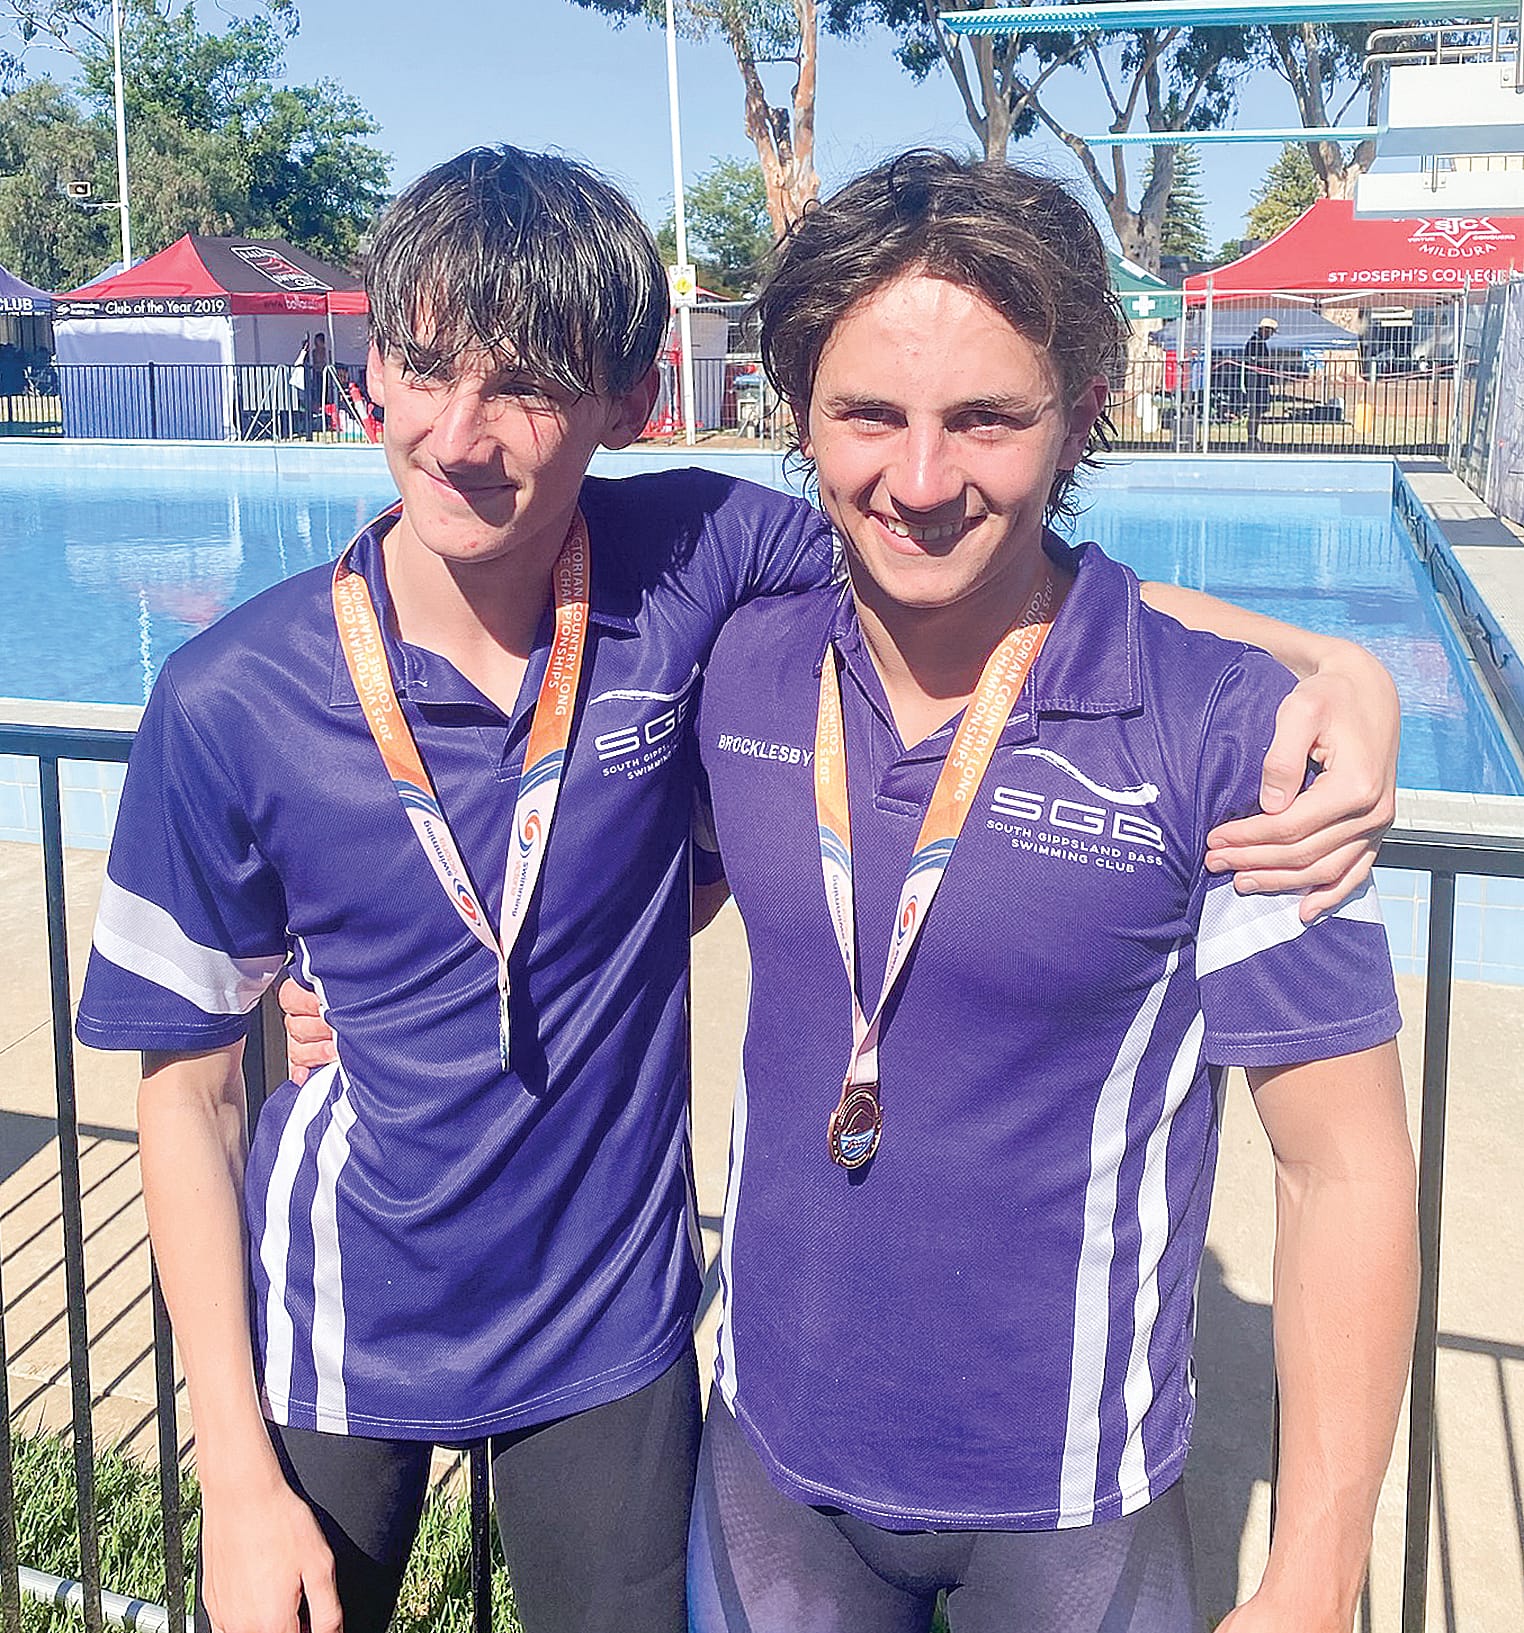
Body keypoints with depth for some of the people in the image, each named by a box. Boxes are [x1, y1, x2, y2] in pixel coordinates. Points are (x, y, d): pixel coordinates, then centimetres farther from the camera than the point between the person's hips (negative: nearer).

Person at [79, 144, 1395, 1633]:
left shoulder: (690, 564, -16)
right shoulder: (228, 707, -18)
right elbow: (184, 1091, -9)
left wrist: (1323, 657, -22)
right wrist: (239, 1485, -9)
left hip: (612, 1326, 1)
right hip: (338, 1335, 0)